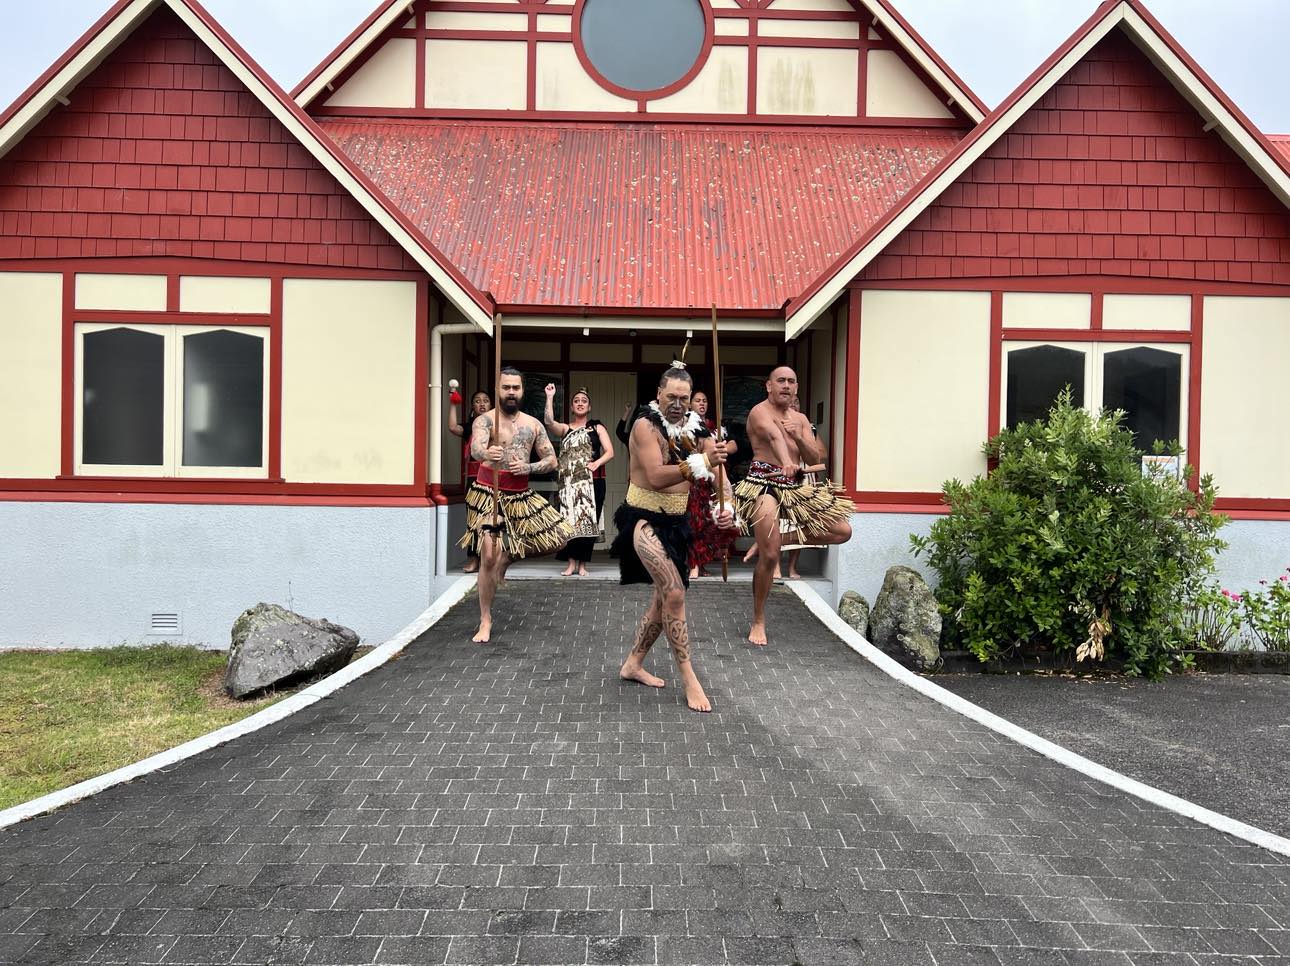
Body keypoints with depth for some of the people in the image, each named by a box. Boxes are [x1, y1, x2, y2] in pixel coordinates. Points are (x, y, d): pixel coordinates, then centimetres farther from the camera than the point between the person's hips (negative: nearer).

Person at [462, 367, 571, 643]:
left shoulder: (533, 424, 9)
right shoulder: (485, 420, -7)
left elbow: (551, 460, 9)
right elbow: (475, 448, -27)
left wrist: (528, 467, -11)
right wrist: (486, 454, -52)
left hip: (522, 497, 5)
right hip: (489, 496, -5)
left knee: (556, 538, 0)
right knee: (489, 558, -10)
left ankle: (510, 553, 24)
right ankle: (485, 621, 6)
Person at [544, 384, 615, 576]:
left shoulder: (597, 427, 12)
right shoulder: (565, 428, 13)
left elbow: (610, 452, 2)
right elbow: (549, 422, -9)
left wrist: (597, 463, -16)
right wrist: (550, 397, -11)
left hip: (592, 481, 0)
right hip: (569, 481, 0)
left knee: (588, 520, -2)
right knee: (570, 519, -7)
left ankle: (582, 564, 6)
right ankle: (571, 563, -2)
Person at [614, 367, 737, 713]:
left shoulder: (697, 430, 2)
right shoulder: (646, 426, -15)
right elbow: (656, 477, -28)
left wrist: (725, 507, -26)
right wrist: (701, 463, -38)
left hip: (677, 522, 7)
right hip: (645, 519, -7)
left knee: (665, 596, 14)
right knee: (674, 594, -17)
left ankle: (633, 664, 32)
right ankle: (688, 679, -5)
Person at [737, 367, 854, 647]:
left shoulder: (800, 419, 16)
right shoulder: (760, 412, -7)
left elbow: (816, 459, 10)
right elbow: (774, 436, -30)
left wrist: (799, 438, -9)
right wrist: (786, 461, -50)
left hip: (796, 486, 8)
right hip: (764, 484, -8)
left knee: (842, 531, 4)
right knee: (769, 557, -14)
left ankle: (775, 539, 12)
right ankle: (758, 622, 5)